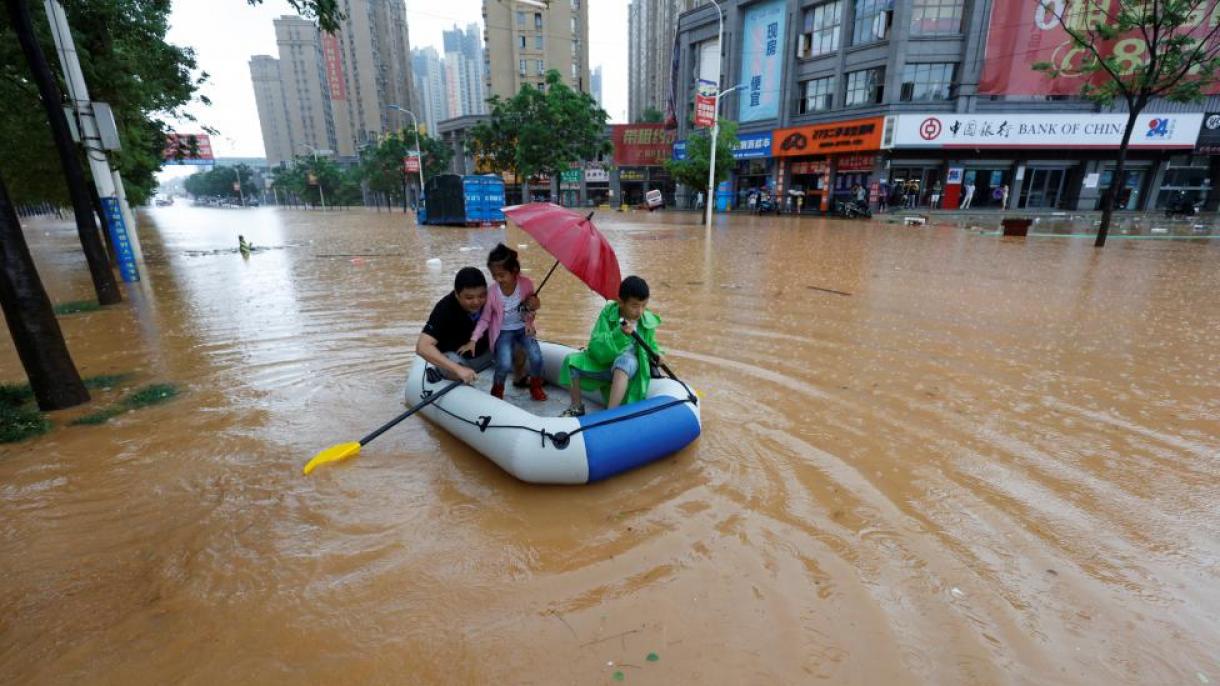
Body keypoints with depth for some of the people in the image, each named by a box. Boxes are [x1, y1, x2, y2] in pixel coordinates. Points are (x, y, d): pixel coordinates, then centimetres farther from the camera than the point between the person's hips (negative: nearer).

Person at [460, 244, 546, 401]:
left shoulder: (526, 284, -17)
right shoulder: (492, 293, -21)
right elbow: (484, 319, -9)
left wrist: (533, 303, -16)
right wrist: (473, 340, -16)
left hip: (523, 328, 2)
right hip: (503, 331, -2)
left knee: (536, 358, -16)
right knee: (505, 365, -21)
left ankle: (536, 386, 16)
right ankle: (497, 391, 12)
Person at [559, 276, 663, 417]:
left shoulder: (648, 321, -9)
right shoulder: (608, 312, -14)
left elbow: (650, 345, 13)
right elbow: (595, 347, -23)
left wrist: (656, 354, -10)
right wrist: (619, 334, -37)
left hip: (629, 367, -2)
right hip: (603, 362, 2)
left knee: (625, 361, -36)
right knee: (572, 361, -16)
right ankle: (577, 408, 4)